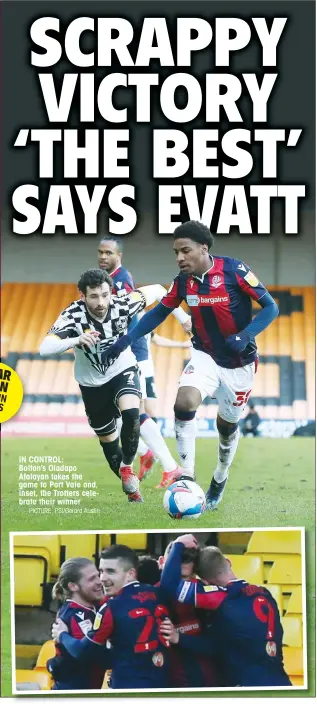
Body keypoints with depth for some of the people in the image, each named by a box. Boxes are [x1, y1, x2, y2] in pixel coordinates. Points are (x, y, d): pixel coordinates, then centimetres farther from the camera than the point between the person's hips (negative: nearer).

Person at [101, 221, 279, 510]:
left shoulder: (234, 270, -21)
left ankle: (220, 479, 40)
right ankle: (188, 476, -18)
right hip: (205, 356, 2)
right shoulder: (183, 281, -8)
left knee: (227, 424, 12)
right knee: (184, 403, -25)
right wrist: (127, 339, -3)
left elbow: (271, 307, -16)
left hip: (238, 363, -2)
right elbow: (160, 312, 8)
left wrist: (245, 336, -31)